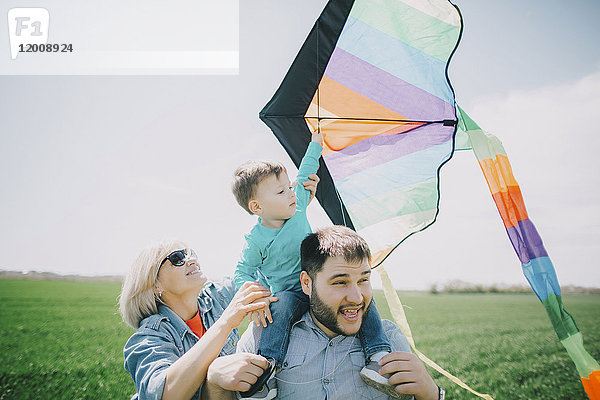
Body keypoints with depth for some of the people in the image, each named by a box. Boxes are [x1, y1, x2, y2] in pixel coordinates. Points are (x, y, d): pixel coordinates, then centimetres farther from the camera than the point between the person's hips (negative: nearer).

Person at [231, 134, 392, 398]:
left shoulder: (298, 209, -1)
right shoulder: (256, 240, -12)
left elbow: (305, 174, 15)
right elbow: (242, 274, -4)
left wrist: (315, 143, 26)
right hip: (289, 294, -4)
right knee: (281, 306, -37)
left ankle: (379, 353, -16)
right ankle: (266, 368, -38)